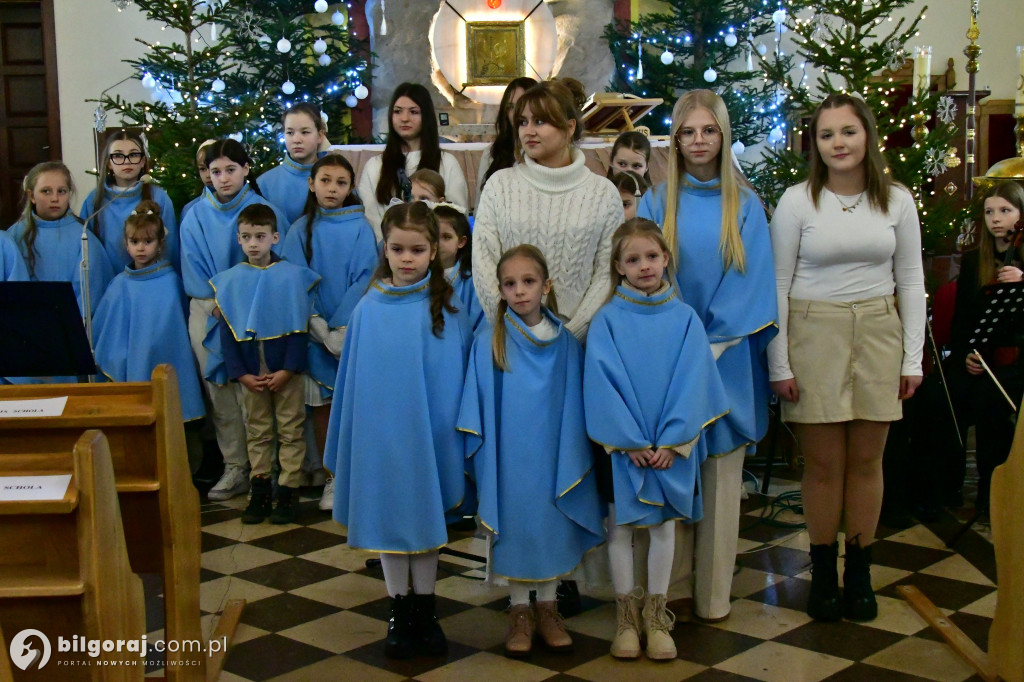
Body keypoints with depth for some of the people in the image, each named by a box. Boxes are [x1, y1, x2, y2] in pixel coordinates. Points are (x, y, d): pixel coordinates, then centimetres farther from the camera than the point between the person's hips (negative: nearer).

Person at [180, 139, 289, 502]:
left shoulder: (266, 212, 0)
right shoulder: (195, 216, 10)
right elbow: (194, 271, 9)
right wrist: (221, 301, -3)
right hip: (208, 312, 3)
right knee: (220, 394, 3)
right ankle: (235, 468, 11)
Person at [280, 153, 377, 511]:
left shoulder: (360, 228, 1)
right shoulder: (301, 229, 5)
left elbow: (365, 278, -5)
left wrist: (341, 327, -12)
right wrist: (317, 325, -11)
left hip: (352, 329, -1)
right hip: (315, 330, 1)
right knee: (322, 404, 5)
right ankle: (332, 478, 14)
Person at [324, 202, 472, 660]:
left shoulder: (446, 310, -4)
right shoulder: (368, 309, -2)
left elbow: (457, 379, -1)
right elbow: (352, 381, 3)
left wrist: (459, 444, -2)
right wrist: (342, 449, 6)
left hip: (429, 438, -1)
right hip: (380, 438, 1)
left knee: (427, 523, 11)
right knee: (388, 523, 10)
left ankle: (425, 614, 26)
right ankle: (399, 615, 26)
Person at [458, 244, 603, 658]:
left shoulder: (565, 343, -1)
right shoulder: (489, 343, -5)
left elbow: (574, 406, 3)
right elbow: (479, 406, -2)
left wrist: (573, 458, -1)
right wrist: (482, 455, -6)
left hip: (552, 454, 1)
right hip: (509, 456, -1)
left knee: (553, 525, 9)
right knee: (515, 526, 7)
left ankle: (547, 607, 25)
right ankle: (520, 611, 21)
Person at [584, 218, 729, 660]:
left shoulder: (684, 318, 0)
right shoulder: (606, 320, -4)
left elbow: (692, 381, -4)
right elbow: (601, 381, -8)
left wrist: (672, 440, -12)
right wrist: (630, 441, -14)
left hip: (672, 445, 1)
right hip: (620, 445, -1)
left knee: (664, 524, 8)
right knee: (620, 525, 5)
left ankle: (656, 617, 19)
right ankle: (627, 618, 17)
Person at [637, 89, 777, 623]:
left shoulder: (745, 206, 5)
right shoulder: (655, 205, 5)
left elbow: (751, 283, 0)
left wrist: (710, 343, -10)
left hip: (726, 359, 0)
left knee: (721, 475, 5)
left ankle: (713, 593, 14)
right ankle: (675, 588, 14)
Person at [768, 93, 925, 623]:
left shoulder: (896, 200, 4)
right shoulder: (797, 202, -3)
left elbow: (911, 282, 9)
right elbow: (778, 284, -2)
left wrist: (912, 357, 4)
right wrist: (779, 363, -6)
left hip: (878, 334, 2)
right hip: (815, 334, -2)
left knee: (866, 460, 7)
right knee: (823, 463, 2)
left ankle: (859, 571, 20)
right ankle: (823, 572, 17)